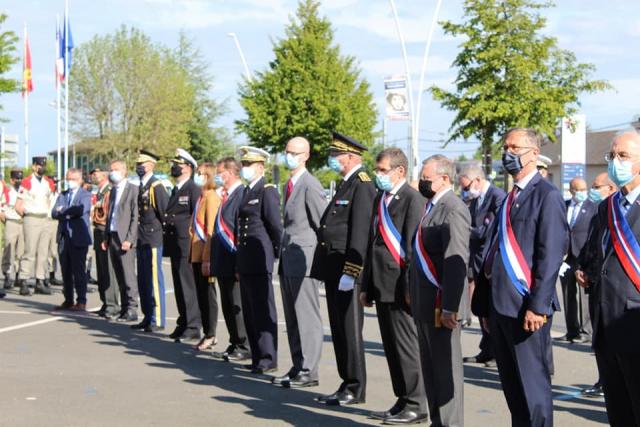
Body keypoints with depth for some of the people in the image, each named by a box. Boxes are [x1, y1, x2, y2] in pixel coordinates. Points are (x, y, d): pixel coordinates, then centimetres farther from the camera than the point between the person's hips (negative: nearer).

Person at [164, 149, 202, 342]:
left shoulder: (194, 190, -9)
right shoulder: (175, 190, 18)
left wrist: (190, 238, -16)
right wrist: (167, 242, 17)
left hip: (186, 246, -9)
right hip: (175, 246, 9)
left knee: (187, 286, -7)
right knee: (179, 287, 12)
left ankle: (192, 327, -4)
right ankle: (183, 324, 18)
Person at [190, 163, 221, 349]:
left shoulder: (211, 197, -13)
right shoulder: (202, 196, 15)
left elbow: (211, 230, -17)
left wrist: (206, 258, -19)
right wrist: (194, 255, 15)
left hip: (205, 255, -9)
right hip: (197, 255, 9)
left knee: (208, 294, -2)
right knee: (201, 295, 11)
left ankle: (210, 335, 4)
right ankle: (207, 334, 18)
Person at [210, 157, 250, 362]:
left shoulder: (242, 194, -15)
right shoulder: (226, 196, 15)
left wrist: (239, 261, -20)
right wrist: (213, 259, 18)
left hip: (234, 261, -9)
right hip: (223, 263, 10)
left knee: (238, 306, -3)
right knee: (228, 307, 13)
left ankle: (244, 347, 4)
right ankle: (234, 345, 21)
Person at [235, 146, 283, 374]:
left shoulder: (268, 191, -10)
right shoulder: (247, 192, 17)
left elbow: (275, 226, -11)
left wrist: (274, 254, -3)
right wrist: (239, 263, 16)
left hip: (259, 261, -9)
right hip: (245, 261, 9)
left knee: (263, 310, -5)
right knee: (250, 311, 11)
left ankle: (268, 359, -1)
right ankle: (258, 357, 18)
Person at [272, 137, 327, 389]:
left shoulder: (310, 186, -12)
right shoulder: (289, 185, 17)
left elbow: (323, 225, -13)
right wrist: (283, 252, 15)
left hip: (304, 259, -9)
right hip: (288, 260, 9)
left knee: (307, 318, -4)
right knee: (292, 318, 11)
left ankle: (309, 371, 1)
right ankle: (298, 367, 18)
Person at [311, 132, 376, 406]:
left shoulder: (362, 186, -13)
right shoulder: (346, 184, 18)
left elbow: (360, 233, -20)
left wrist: (350, 272, -23)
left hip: (348, 269, -10)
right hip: (334, 269, 10)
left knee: (350, 330, -4)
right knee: (338, 330, 13)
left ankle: (355, 389, 4)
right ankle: (347, 384, 20)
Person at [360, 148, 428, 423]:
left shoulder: (412, 199, -10)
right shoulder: (380, 199, 16)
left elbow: (413, 247, -15)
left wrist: (410, 289, -18)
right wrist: (366, 285, 17)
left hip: (399, 287, -8)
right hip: (382, 287, 8)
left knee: (406, 346, -2)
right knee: (391, 348, 12)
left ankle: (416, 406, 5)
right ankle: (403, 401, 20)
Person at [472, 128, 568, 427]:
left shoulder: (547, 196, -8)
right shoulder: (510, 197, 18)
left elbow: (551, 255, -15)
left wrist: (538, 305, -20)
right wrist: (485, 305, 18)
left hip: (526, 307, -8)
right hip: (500, 304, 8)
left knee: (533, 385, -3)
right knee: (511, 386, 13)